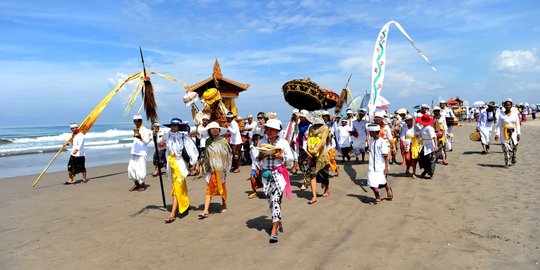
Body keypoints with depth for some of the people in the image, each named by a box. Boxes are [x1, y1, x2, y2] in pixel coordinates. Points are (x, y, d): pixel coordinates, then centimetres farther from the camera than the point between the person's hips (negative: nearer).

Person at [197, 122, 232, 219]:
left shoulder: (223, 141, -3)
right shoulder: (208, 141, 7)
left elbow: (229, 153, 1)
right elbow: (205, 155, 14)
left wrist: (226, 166, -5)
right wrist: (199, 163, 10)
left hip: (220, 168, -2)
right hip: (210, 168, 2)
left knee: (222, 186, 11)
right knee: (209, 188, -2)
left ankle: (224, 204, 31)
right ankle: (206, 210, -5)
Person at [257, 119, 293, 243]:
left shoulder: (283, 142, -2)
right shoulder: (262, 142, 6)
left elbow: (291, 157, 3)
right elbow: (257, 157, 12)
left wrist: (281, 156, -15)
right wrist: (260, 156, -10)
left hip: (279, 173, -4)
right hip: (266, 173, 4)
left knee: (276, 200, -12)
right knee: (270, 200, 12)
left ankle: (274, 231, -11)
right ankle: (278, 223, 34)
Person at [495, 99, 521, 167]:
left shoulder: (515, 113, 4)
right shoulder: (501, 115, -1)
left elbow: (518, 124, 6)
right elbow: (499, 125, 0)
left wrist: (518, 133, 1)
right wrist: (497, 134, -9)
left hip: (513, 133, 2)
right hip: (504, 133, -1)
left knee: (514, 148, 2)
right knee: (506, 148, -6)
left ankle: (513, 160, 26)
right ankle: (507, 163, 3)